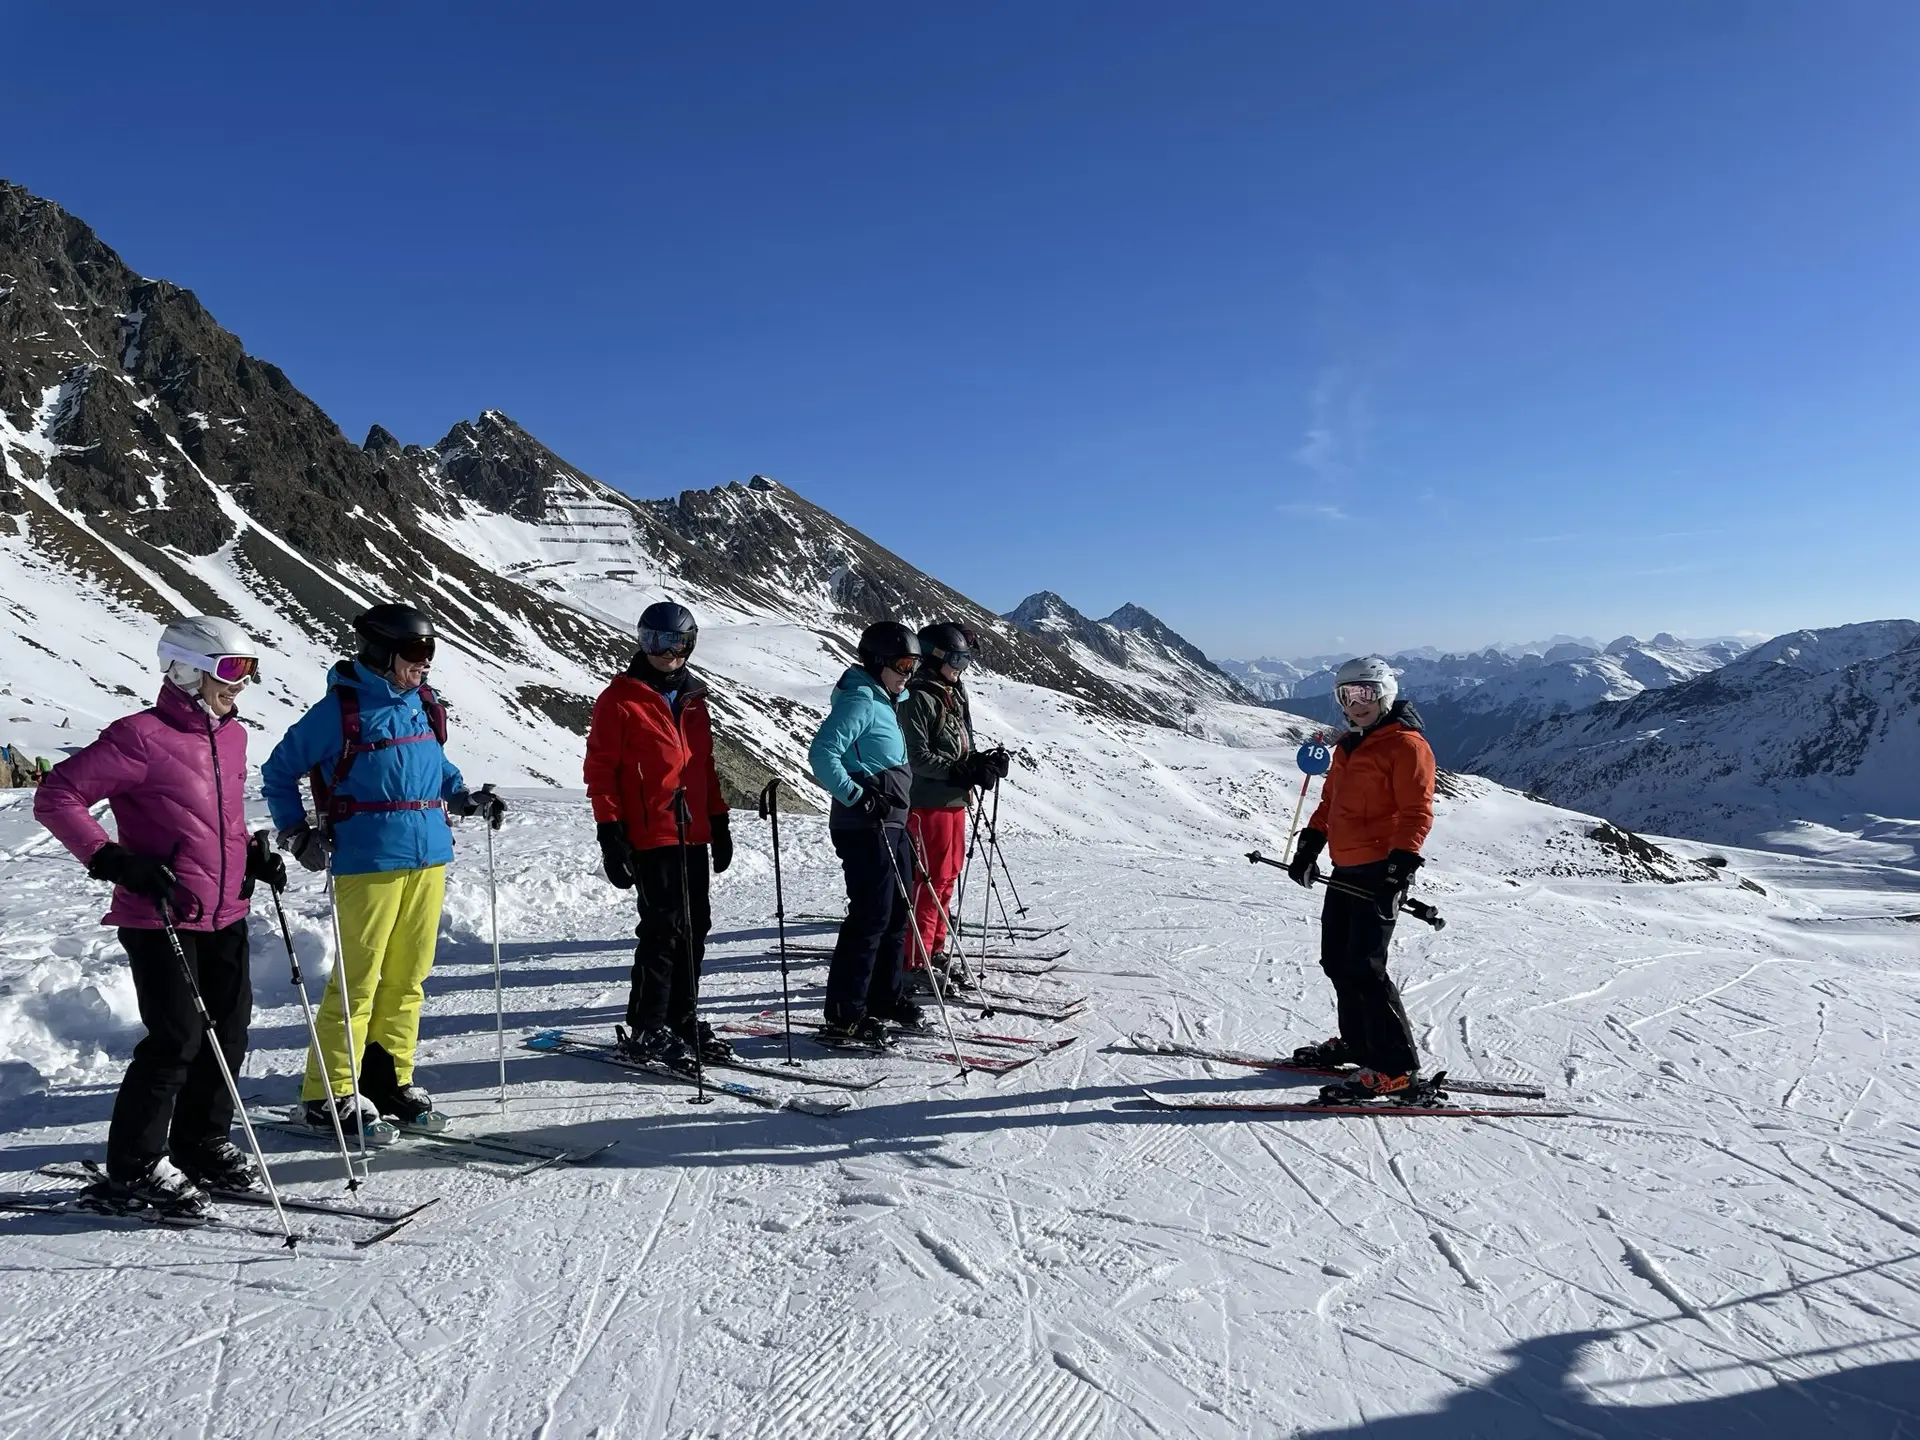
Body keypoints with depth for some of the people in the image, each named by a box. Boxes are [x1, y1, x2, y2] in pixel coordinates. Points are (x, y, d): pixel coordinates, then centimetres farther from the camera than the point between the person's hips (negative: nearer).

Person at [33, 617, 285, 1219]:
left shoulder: (232, 735, 10)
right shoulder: (143, 737, -14)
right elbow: (56, 797, -13)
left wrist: (252, 856, 8)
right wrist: (114, 860, -21)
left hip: (225, 914, 8)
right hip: (159, 918, -7)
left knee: (229, 1033, 11)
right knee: (178, 1040, -6)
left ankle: (202, 1145, 28)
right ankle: (135, 1168, 11)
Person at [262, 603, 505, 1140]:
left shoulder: (423, 704, 11)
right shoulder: (341, 708, -7)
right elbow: (279, 771, 1)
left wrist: (467, 798, 12)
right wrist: (297, 833, -6)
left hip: (430, 854, 6)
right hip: (369, 859, -6)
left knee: (407, 976, 12)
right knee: (359, 978, -2)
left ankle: (388, 1077, 24)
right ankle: (331, 1093, 9)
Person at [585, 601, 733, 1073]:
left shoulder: (692, 698, 16)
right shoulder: (621, 698, -4)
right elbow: (600, 769, -7)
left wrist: (719, 822, 18)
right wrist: (611, 835, -12)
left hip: (693, 834, 7)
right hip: (650, 836, -7)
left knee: (695, 927, 8)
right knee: (664, 928, -8)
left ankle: (682, 1020, 19)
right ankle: (647, 1029, 4)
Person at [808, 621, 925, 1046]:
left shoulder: (883, 702, 17)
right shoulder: (859, 700, -13)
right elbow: (822, 754, -23)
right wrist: (857, 796, -26)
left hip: (889, 825, 10)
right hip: (865, 827, -10)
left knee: (896, 914, 16)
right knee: (870, 918, -9)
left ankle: (884, 996, 29)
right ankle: (844, 1017, -3)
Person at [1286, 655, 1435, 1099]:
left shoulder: (1406, 744, -9)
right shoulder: (1348, 747, 18)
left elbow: (1417, 812, -16)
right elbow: (1330, 802, 27)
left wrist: (1400, 865, -25)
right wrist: (1309, 846, 19)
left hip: (1380, 872, -9)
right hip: (1346, 871, 9)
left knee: (1363, 968, -12)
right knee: (1337, 962, 16)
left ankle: (1397, 1068, -6)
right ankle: (1357, 1043, 32)